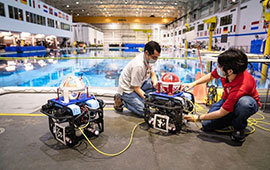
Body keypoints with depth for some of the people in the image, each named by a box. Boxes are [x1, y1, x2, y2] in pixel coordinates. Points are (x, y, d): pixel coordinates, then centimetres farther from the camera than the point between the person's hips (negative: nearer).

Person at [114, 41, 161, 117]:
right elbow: (136, 88, -25)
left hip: (138, 84, 9)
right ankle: (121, 101, -1)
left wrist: (155, 83, -14)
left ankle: (141, 100, 4)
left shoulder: (148, 58, -5)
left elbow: (152, 74, 7)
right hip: (127, 89, -8)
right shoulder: (138, 66, -31)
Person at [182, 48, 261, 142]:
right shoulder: (223, 70, -24)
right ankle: (233, 118, 14)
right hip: (227, 99, 5)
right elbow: (211, 76, 3)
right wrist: (194, 83, -11)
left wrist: (197, 118, -22)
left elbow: (221, 113, -31)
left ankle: (239, 128, -12)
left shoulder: (241, 87, -41)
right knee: (207, 125, -12)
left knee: (244, 102, -44)